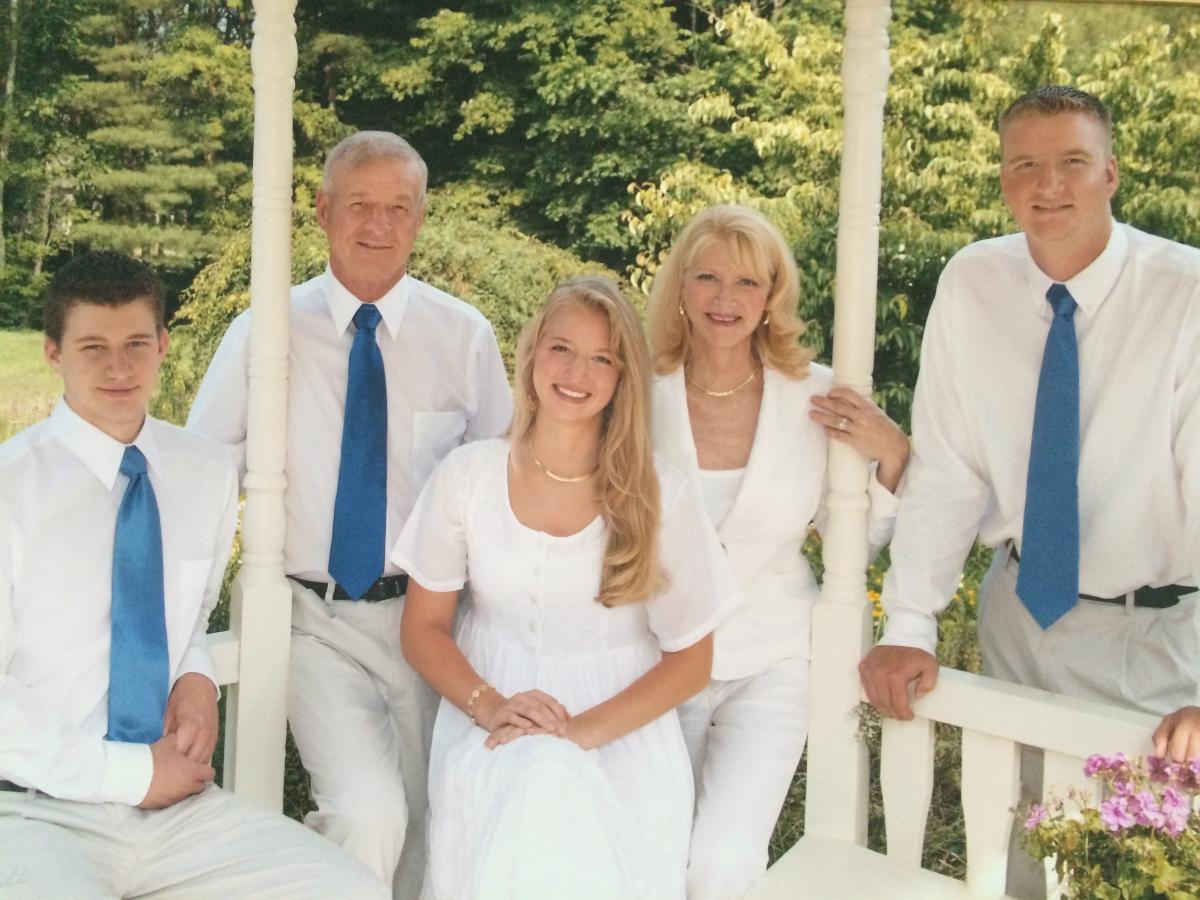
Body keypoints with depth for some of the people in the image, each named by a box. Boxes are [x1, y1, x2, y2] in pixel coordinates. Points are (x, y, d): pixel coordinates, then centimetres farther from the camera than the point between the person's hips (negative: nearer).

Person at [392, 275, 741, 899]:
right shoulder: (468, 476, 0)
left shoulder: (658, 498, -3)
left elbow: (691, 657, 0)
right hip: (492, 716, 1)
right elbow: (423, 626, 6)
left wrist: (583, 730, -15)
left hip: (620, 725, -1)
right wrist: (488, 705, -14)